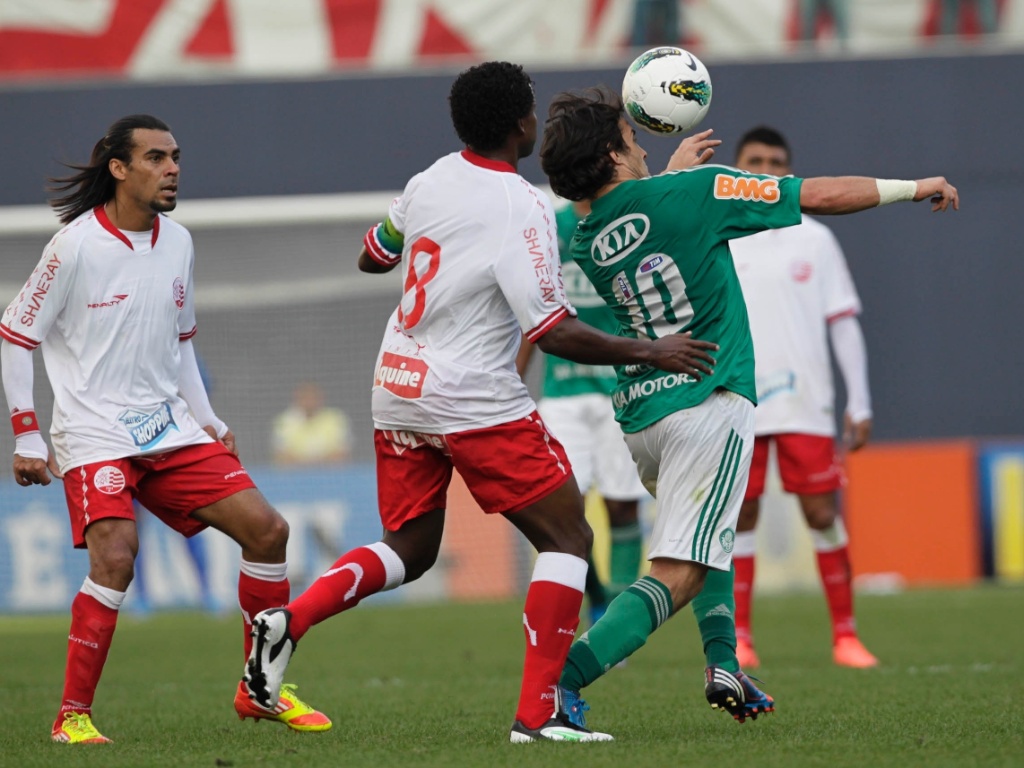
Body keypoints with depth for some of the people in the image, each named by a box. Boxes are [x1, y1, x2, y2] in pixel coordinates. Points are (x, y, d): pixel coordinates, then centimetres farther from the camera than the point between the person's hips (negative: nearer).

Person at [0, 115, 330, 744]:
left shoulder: (178, 243, 8)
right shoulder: (75, 246, -11)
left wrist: (208, 421, 14)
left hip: (169, 429, 6)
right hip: (92, 435, -6)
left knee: (266, 528, -3)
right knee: (116, 553, -28)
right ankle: (73, 715, -16)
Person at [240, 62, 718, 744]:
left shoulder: (430, 183, 4)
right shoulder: (522, 209, -17)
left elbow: (373, 257, 22)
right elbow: (556, 333, -20)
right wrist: (649, 352, -10)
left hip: (398, 391, 7)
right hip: (475, 401, -7)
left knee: (409, 551, 19)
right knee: (567, 537, 2)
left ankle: (289, 620, -4)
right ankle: (538, 712, -8)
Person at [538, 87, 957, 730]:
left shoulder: (586, 242, 6)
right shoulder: (692, 192, -8)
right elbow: (822, 195, -1)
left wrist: (674, 172, 44)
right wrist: (914, 188, 11)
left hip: (639, 416, 7)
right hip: (708, 404, -7)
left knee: (711, 534, 31)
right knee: (678, 575, -12)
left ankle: (723, 664, 14)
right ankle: (558, 682, -29)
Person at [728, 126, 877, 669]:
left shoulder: (815, 239, 7)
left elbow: (843, 322, 8)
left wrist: (860, 404, 4)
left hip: (805, 403, 0)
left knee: (823, 516, -3)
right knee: (738, 518, 0)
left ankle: (845, 634, 5)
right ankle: (739, 639, 8)